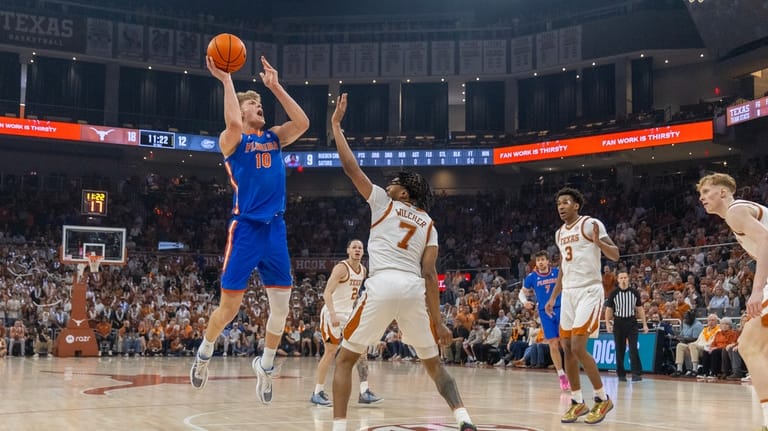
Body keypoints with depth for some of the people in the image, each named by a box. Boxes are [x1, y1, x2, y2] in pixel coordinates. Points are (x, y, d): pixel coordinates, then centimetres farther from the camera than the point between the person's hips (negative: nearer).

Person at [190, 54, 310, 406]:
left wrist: (275, 86, 2)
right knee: (229, 307, 0)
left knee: (281, 305, 4)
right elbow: (233, 123, -24)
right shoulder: (231, 140, -1)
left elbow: (302, 122, -1)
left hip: (275, 229, 5)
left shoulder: (274, 138, 15)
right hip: (245, 228, -5)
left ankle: (265, 366, 24)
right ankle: (204, 353, 27)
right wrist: (226, 80, -14)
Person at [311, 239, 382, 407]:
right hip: (332, 313, -7)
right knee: (331, 352, -6)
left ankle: (364, 392, -1)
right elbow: (327, 293, -25)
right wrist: (333, 314, -35)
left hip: (348, 313, 7)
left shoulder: (363, 270, 6)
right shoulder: (341, 268, -17)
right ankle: (317, 393, 5)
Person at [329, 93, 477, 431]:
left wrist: (335, 124, 25)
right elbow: (429, 273, 12)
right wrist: (437, 321, 11)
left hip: (383, 285, -4)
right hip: (414, 289, 4)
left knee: (345, 359, 10)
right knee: (433, 364, 18)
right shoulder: (428, 224, 22)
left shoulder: (383, 202, 15)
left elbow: (350, 166, 15)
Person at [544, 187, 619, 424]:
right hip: (569, 293, 8)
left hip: (589, 291, -8)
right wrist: (553, 297, 20)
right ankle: (577, 402, 16)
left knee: (578, 348, -14)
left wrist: (598, 242, -33)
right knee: (567, 348, 6)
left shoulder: (590, 224, -9)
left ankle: (603, 399, 1)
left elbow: (615, 255, -14)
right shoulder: (560, 233, 15)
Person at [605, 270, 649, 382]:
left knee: (633, 348, -9)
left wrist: (644, 324, 2)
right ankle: (621, 374, 12)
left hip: (631, 323, 0)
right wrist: (607, 323, -7)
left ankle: (636, 373, -10)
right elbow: (608, 310, 4)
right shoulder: (614, 293, 0)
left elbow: (640, 309, 8)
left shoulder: (634, 292, 3)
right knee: (619, 350, 4)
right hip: (618, 323, 0)